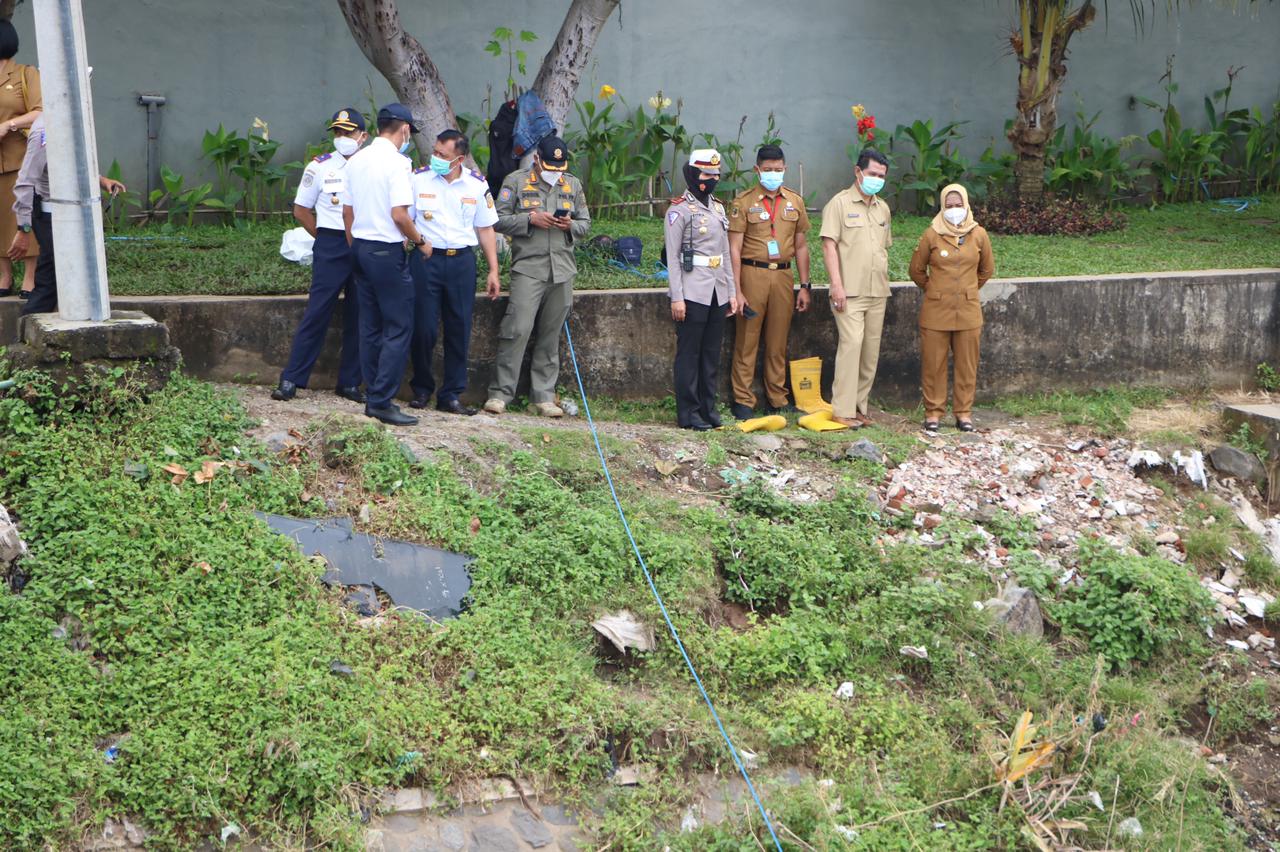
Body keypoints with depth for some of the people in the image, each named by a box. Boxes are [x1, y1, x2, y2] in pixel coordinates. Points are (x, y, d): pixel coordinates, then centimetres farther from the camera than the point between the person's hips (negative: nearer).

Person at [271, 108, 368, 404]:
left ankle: (350, 382, 15)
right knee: (316, 313, -5)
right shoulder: (320, 166, 3)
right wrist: (326, 239, 6)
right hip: (331, 248, -2)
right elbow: (301, 210, 9)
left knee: (358, 317, 6)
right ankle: (291, 380, 0)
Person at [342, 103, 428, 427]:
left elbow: (346, 211, 15)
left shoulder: (356, 161, 10)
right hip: (387, 251, -8)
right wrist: (420, 241, -4)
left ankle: (373, 397, 17)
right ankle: (383, 401, -5)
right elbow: (399, 215, -19)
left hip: (361, 247, 8)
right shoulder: (397, 162, -14)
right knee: (398, 327, -3)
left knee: (371, 326, 13)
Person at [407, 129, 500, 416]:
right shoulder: (418, 179, -1)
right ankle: (421, 389, 17)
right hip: (426, 260, -2)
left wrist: (493, 271, 7)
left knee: (459, 330, 2)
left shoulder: (477, 185, 4)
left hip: (462, 262, 2)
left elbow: (485, 230, 11)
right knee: (423, 329, -2)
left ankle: (451, 395, 11)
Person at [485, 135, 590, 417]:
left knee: (550, 336, 7)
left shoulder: (573, 185, 16)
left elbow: (586, 223, 19)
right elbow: (500, 220, 0)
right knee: (517, 330, -13)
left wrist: (571, 225, -3)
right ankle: (500, 392, -7)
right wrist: (530, 219, -14)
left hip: (562, 270, 4)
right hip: (528, 268, -4)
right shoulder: (516, 181, 4)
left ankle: (543, 396, 13)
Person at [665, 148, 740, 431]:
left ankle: (708, 407, 18)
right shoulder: (680, 209, -7)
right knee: (689, 353, -2)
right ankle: (688, 413, 3)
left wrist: (731, 291, 15)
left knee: (712, 352, 10)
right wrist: (676, 298, -15)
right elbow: (672, 256, -10)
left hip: (717, 293, 7)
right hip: (692, 293, -7)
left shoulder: (718, 208, 15)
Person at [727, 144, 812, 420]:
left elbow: (801, 246, 15)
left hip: (783, 275, 4)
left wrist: (805, 286, 10)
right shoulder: (743, 202, -2)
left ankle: (778, 400, 17)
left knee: (778, 342, 8)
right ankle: (743, 401, 5)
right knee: (747, 340, -1)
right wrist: (736, 290, -13)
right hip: (753, 273, -3)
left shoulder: (795, 201, 11)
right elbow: (734, 249, -6)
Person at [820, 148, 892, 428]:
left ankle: (860, 405, 14)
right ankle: (843, 410, -13)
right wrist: (837, 284, -16)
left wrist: (885, 282, 17)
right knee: (851, 343, -15)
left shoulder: (883, 208, 18)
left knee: (871, 348, 6)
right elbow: (829, 244, -9)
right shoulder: (840, 203, -3)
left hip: (877, 292, 7)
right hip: (850, 290, -7)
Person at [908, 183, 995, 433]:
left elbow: (986, 270, 17)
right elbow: (917, 270, 8)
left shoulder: (979, 235, 1)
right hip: (936, 310, -2)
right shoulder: (932, 235, -4)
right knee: (933, 363, 2)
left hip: (968, 310, 2)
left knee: (967, 364, 6)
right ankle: (933, 412, 13)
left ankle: (963, 412, 17)